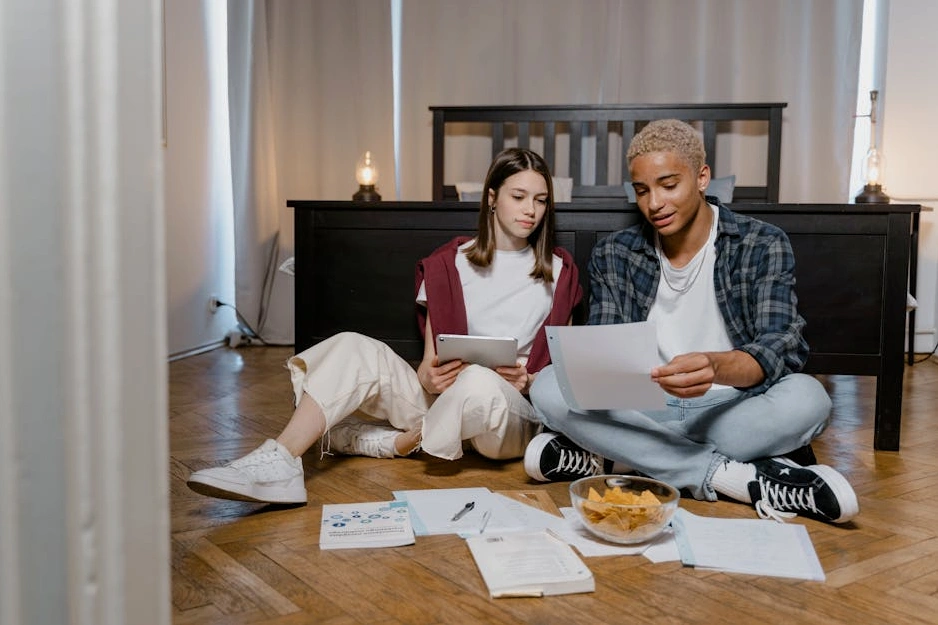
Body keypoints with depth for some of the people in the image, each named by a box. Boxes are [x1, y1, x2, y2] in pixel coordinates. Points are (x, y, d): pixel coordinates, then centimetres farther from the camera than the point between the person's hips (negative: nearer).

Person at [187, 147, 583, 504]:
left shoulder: (558, 271, 8)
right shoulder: (450, 264, 10)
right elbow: (430, 356, 7)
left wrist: (527, 379, -12)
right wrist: (427, 377, -17)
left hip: (516, 410, -2)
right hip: (442, 399, 2)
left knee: (479, 382, -39)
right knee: (353, 348, -21)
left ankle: (404, 442, -12)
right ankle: (278, 464, -34)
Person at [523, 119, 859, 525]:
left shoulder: (762, 245, -4)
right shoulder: (613, 256, 4)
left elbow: (779, 350, -15)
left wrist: (717, 367, -38)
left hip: (730, 409, -2)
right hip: (643, 409, 2)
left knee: (806, 397, -32)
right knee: (548, 386, -24)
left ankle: (618, 456, -25)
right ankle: (729, 476, -26)